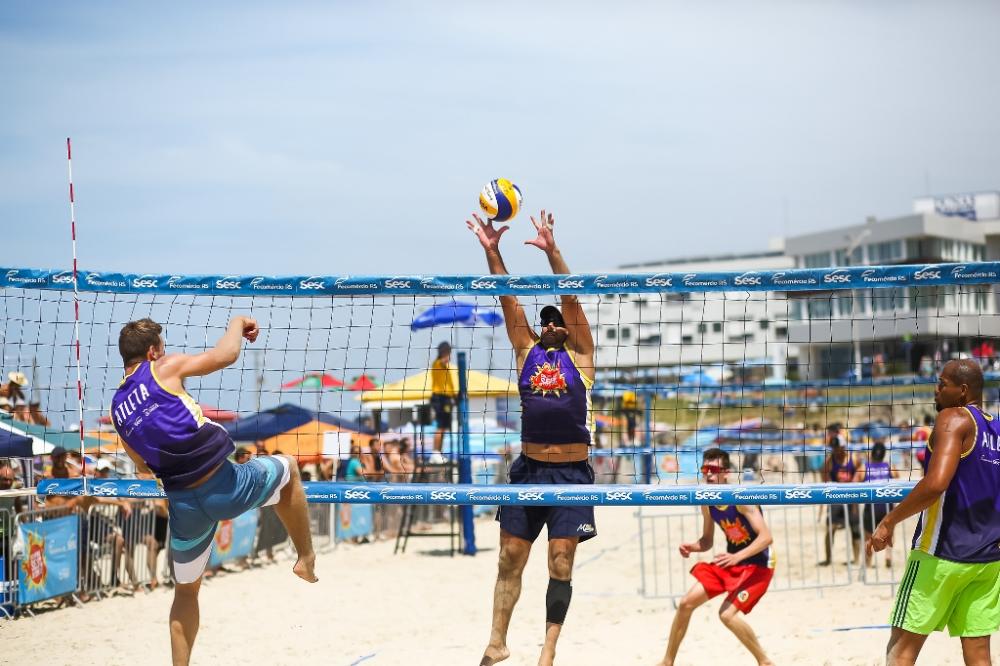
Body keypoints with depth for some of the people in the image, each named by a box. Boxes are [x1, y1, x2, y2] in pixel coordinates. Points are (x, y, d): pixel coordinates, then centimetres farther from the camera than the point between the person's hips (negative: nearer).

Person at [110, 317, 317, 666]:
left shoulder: (117, 408, 14)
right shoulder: (162, 368, -3)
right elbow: (226, 354, -11)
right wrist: (237, 322, 9)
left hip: (184, 507, 5)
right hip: (226, 486, -5)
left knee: (186, 591, 25)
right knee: (287, 467, 27)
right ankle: (307, 558, 28)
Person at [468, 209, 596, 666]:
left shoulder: (580, 354, 4)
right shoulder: (527, 351, 11)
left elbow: (570, 298, -7)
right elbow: (508, 298, 4)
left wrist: (551, 250, -15)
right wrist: (491, 251, -3)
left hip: (572, 472, -3)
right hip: (529, 469, 3)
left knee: (561, 564, -4)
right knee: (510, 559, 4)